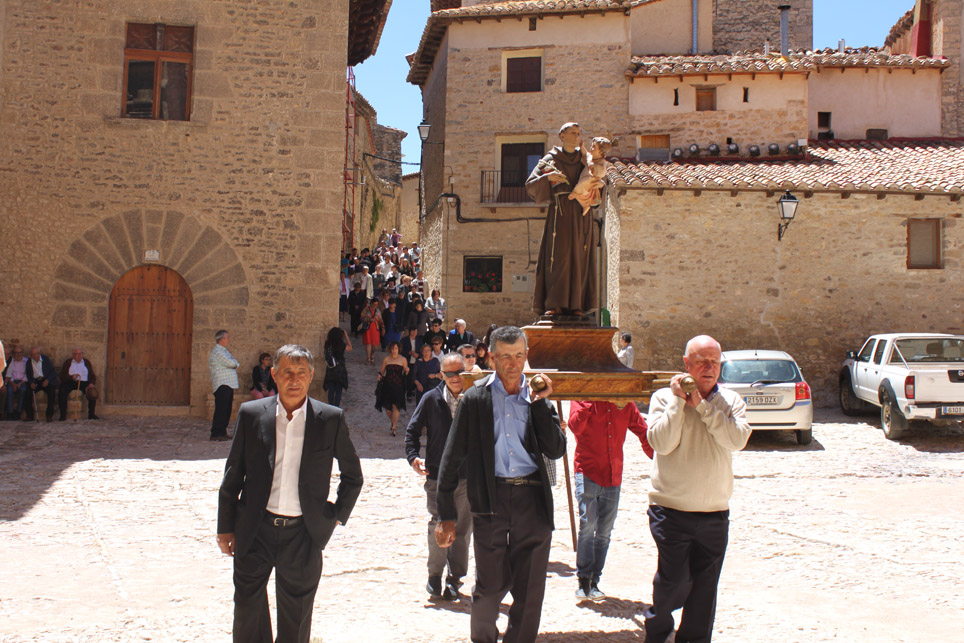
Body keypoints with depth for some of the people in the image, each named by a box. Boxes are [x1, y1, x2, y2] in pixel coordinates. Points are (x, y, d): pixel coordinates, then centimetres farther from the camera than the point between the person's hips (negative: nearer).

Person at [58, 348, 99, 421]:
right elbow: (62, 376, 3)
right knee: (62, 392, -31)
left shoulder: (86, 362, 18)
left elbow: (92, 376, 13)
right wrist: (72, 377, -16)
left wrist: (91, 383, -9)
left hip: (84, 382, 1)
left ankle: (91, 414, -20)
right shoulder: (68, 362, 12)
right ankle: (63, 415, -25)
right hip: (70, 383, -1)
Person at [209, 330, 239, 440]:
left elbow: (233, 364, 23)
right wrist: (235, 363, 2)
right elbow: (231, 363, -19)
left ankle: (222, 432, 17)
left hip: (228, 385, 10)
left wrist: (233, 363, 1)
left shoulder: (224, 351, 21)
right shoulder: (217, 351, -11)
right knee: (221, 410, -10)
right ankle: (216, 434, -7)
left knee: (226, 410, 11)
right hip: (221, 385, -10)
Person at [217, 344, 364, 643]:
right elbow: (232, 475, 6)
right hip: (255, 531, 1)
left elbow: (353, 475, 9)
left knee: (296, 618, 12)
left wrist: (337, 515, 4)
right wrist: (225, 527, 6)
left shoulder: (331, 419, -4)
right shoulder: (251, 413, -1)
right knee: (248, 612, 11)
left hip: (303, 533, -1)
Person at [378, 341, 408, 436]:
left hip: (398, 386, -2)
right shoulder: (386, 359, 6)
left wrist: (406, 371, -14)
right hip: (387, 385, 2)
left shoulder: (403, 360, 3)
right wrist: (379, 374, -9)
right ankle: (393, 422, 32)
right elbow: (382, 371, 13)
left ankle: (394, 428, -5)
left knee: (396, 406, -10)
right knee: (387, 406, 5)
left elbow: (405, 374, 8)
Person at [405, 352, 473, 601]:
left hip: (468, 477, 1)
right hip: (437, 475, -1)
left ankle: (454, 579, 20)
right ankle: (434, 576, 19)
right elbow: (413, 429, 8)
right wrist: (413, 457, -6)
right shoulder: (431, 399, 0)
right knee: (438, 526, 0)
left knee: (463, 528, 6)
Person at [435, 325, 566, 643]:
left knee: (530, 589, 5)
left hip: (532, 499, 2)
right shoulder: (475, 398, 4)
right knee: (490, 587, 5)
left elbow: (556, 450, 2)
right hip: (490, 500, -2)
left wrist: (539, 403, -5)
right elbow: (451, 459, 3)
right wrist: (447, 515, 0)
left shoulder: (537, 399, 12)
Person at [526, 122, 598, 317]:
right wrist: (548, 177, -20)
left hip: (581, 214, 4)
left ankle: (575, 305, -1)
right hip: (560, 212, -4)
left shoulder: (583, 159, 17)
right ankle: (555, 305, -15)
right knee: (558, 256, -13)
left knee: (579, 258, -2)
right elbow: (530, 185, -2)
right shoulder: (551, 159, 6)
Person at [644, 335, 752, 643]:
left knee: (705, 587, 9)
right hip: (671, 510, -3)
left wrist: (701, 405, -16)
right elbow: (661, 443, -16)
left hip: (715, 513, 3)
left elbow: (737, 439, -14)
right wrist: (678, 400, -17)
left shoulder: (730, 400, 4)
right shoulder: (664, 397, -1)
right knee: (675, 580, -4)